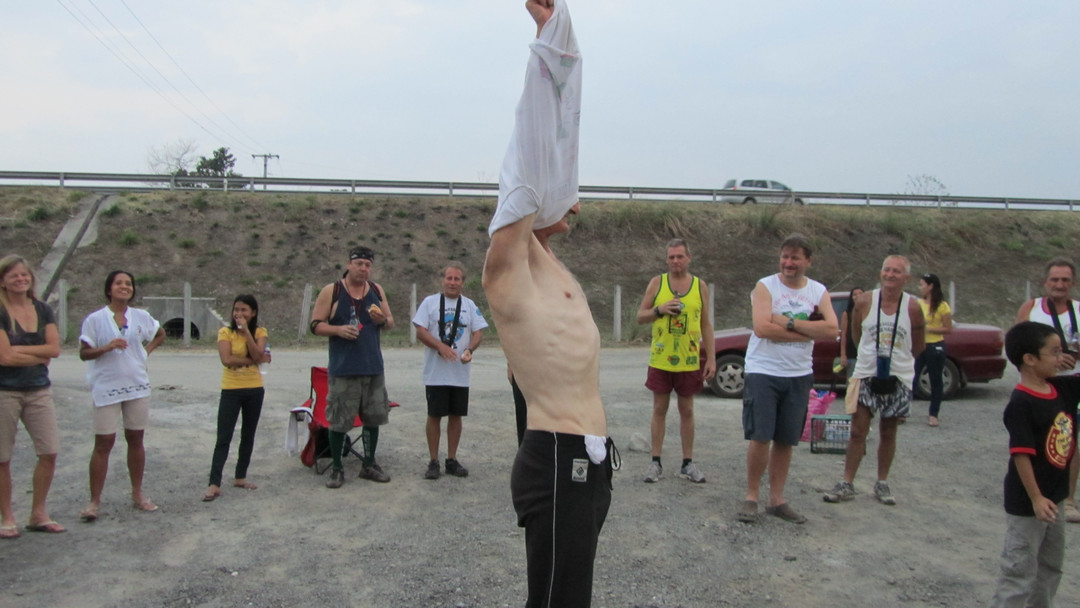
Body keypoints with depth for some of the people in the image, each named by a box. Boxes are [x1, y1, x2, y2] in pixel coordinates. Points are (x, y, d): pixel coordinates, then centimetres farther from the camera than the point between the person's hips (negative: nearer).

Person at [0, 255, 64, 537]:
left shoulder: (43, 311, 7)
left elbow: (55, 348, -3)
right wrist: (41, 355, -5)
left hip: (38, 391, 4)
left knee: (49, 453, 1)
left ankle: (38, 514, 16)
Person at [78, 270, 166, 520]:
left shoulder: (141, 317, 4)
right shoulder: (95, 319, -4)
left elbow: (161, 335, 21)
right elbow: (84, 353, -5)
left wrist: (146, 350, 5)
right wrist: (107, 347, -22)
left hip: (137, 387, 3)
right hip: (106, 388, -3)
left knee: (136, 440, 10)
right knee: (103, 443, -3)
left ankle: (137, 494, 22)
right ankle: (95, 501, 5)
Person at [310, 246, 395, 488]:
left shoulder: (377, 290, 9)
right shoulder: (331, 291, -2)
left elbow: (390, 322, 15)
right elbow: (316, 325, -2)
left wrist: (383, 320, -8)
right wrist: (338, 329, -19)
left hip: (374, 367, 4)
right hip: (343, 368, -4)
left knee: (373, 417, 11)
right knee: (338, 421, 1)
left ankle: (369, 465, 26)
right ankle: (337, 468, 16)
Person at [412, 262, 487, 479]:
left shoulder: (469, 305, 11)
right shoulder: (430, 302, 3)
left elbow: (478, 332, 6)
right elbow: (420, 331, -4)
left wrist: (469, 349, -14)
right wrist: (440, 346, -18)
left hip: (461, 373, 3)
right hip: (435, 373, -2)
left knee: (456, 416, 7)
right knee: (434, 415, 1)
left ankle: (452, 460, 18)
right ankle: (433, 462, 10)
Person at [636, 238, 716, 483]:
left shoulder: (700, 286, 5)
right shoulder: (657, 283, 2)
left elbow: (706, 324, 8)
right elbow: (640, 317, 3)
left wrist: (711, 358, 2)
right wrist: (659, 309, -17)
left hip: (689, 361, 1)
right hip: (660, 360, -1)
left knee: (687, 411, 7)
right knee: (659, 410, 5)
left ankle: (687, 463, 16)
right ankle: (656, 462, 12)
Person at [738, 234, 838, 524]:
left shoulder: (819, 292, 6)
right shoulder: (765, 286, -4)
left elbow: (832, 330, -10)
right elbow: (762, 328, -19)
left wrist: (789, 322, -17)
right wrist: (809, 332, -13)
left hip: (799, 375, 4)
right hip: (763, 373, -3)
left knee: (785, 441, 10)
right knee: (760, 438, -4)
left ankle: (776, 499, 21)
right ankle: (751, 497, 11)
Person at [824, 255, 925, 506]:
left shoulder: (913, 307, -6)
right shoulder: (865, 302, -5)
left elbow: (917, 346, 6)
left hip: (898, 378, 0)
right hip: (866, 375, 0)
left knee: (889, 433, 10)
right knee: (858, 431, -1)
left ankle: (882, 484, 23)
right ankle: (847, 484, 5)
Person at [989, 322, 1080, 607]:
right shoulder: (1021, 403, -23)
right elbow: (1021, 454, -24)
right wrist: (1036, 498, -22)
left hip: (1055, 496, 9)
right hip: (1027, 503, -9)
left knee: (1051, 566, 23)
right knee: (1020, 571, 0)